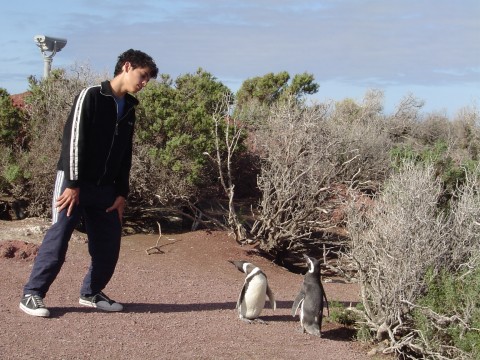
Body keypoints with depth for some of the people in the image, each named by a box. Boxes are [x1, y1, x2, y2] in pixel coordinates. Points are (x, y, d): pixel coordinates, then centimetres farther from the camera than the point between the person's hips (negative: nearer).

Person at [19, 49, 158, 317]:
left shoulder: (129, 108, 13)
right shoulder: (91, 96, -9)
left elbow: (125, 156, 15)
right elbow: (73, 140, -15)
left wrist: (122, 193, 8)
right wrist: (73, 183, -19)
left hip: (105, 188, 7)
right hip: (74, 182, -7)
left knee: (109, 244, 5)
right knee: (58, 238, -8)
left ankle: (91, 293, 19)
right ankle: (32, 294, 1)